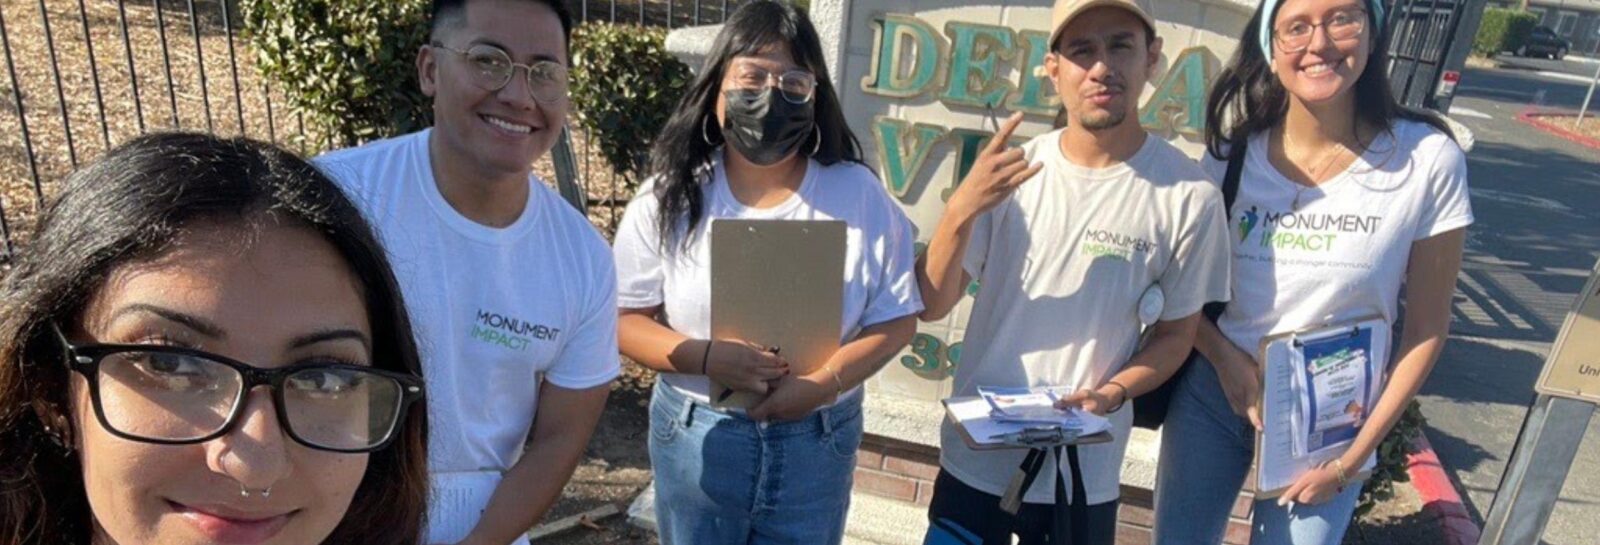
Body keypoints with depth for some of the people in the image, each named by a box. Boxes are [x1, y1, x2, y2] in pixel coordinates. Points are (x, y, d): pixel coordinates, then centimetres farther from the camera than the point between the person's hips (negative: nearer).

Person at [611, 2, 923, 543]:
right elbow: (624, 319, -4)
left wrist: (824, 383, -20)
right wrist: (707, 357, -22)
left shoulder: (859, 194, -6)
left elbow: (896, 319, -4)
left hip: (817, 441, 0)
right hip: (694, 437, 0)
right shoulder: (668, 197, -6)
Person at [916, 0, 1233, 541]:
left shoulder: (1189, 194, -12)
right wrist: (962, 209, -23)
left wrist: (1111, 394, -16)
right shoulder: (1011, 170, -7)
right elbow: (932, 305, -8)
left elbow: (1176, 331, 1)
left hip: (1082, 474, -1)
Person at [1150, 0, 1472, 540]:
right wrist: (1227, 360, -15)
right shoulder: (1234, 146, -6)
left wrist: (1354, 455, -6)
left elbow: (1426, 328, -4)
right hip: (1210, 396, 2)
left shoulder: (1428, 159, -11)